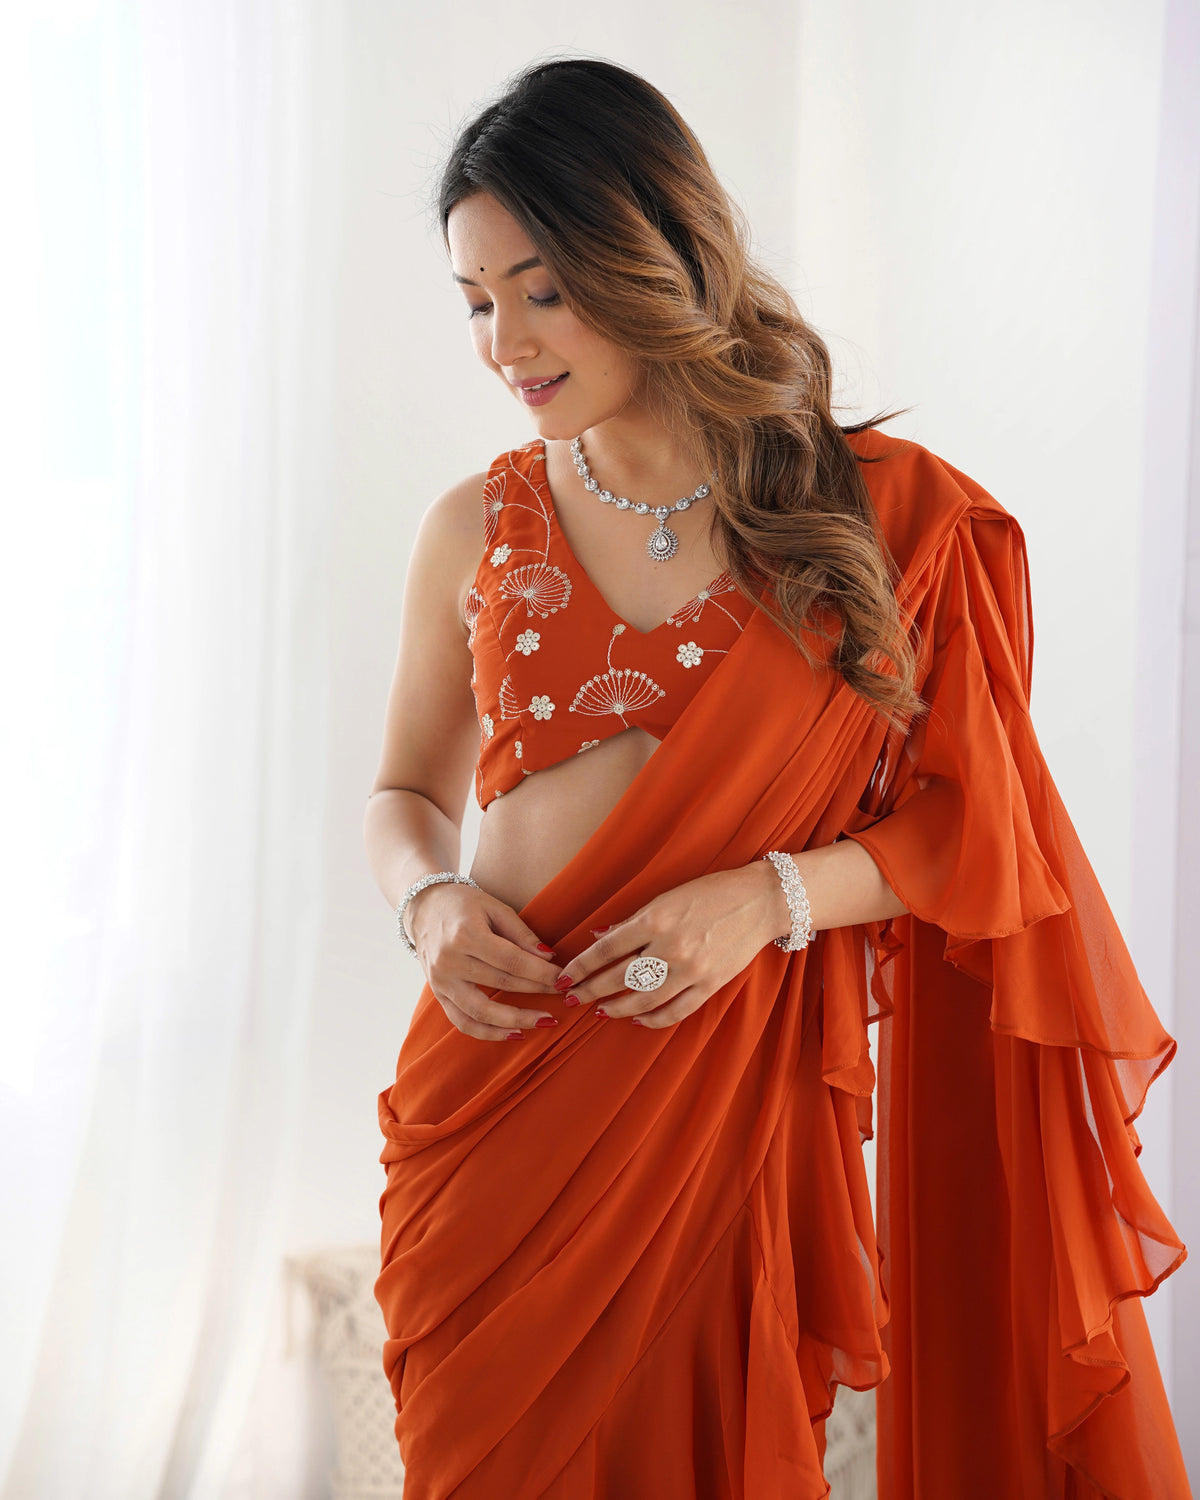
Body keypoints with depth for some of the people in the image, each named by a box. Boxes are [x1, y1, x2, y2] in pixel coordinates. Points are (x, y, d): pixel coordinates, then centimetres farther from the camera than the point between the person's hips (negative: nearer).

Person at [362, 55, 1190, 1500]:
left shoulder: (883, 516, -4)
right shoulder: (475, 532, 3)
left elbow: (972, 822, 1)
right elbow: (404, 796, 15)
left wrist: (774, 895, -15)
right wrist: (431, 904, -6)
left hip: (730, 1112, -2)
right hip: (495, 1097, 2)